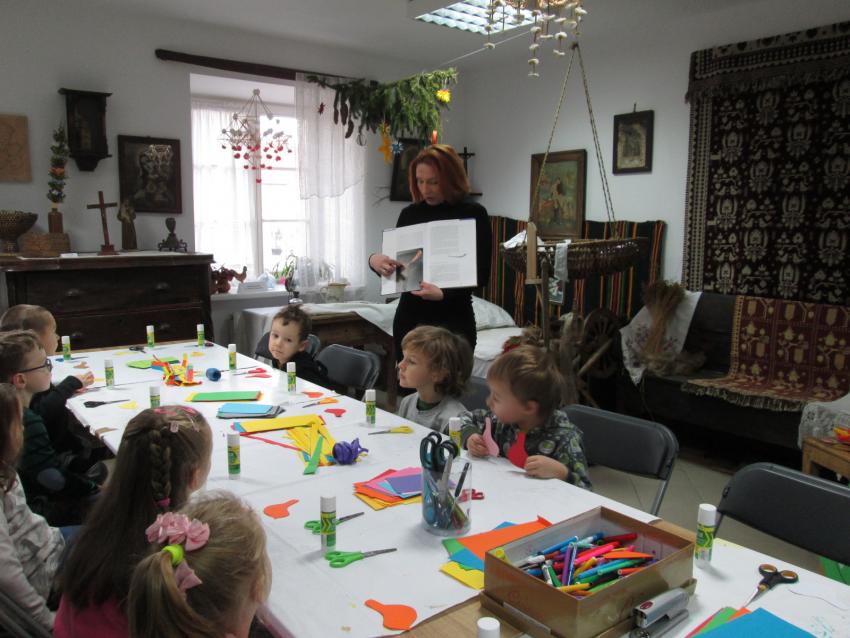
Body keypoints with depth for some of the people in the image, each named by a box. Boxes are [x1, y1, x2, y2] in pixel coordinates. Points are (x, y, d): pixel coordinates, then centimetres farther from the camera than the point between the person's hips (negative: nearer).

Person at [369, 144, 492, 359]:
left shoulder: (473, 214, -4)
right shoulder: (410, 214, 6)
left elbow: (481, 274, -9)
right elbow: (393, 267, 12)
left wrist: (443, 294, -25)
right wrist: (374, 260, -11)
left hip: (453, 321, -3)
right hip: (409, 318, 4)